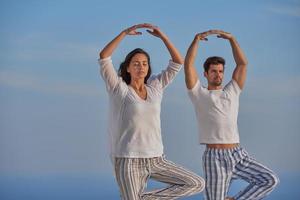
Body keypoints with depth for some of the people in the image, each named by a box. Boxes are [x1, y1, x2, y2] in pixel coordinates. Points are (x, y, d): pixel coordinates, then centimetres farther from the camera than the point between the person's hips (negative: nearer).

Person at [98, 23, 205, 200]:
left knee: (197, 184, -2)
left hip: (156, 160, 5)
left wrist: (162, 35, -1)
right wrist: (125, 32, -14)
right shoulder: (119, 89, -2)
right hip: (129, 162, -5)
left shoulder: (155, 87, 10)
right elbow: (104, 57, -15)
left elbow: (178, 62, 8)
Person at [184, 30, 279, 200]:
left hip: (239, 155, 4)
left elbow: (243, 63, 11)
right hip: (215, 158, -4)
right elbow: (188, 65, -5)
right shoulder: (199, 94, 6)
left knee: (270, 180, -11)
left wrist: (231, 38, 7)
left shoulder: (232, 92, 17)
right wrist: (197, 39, -3)